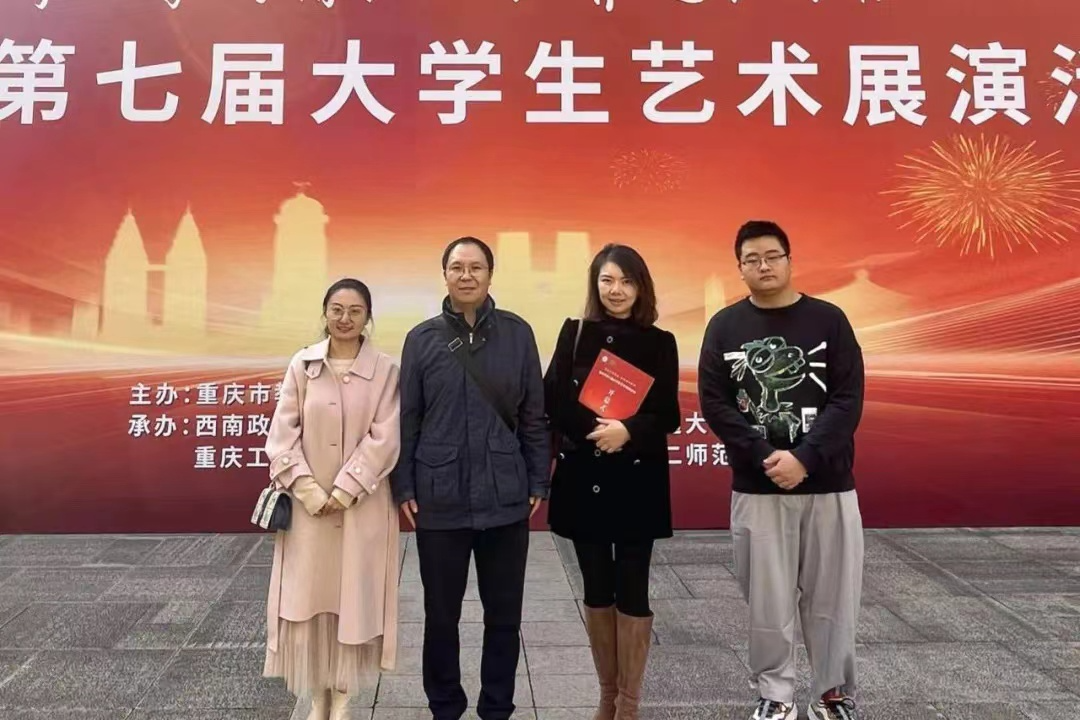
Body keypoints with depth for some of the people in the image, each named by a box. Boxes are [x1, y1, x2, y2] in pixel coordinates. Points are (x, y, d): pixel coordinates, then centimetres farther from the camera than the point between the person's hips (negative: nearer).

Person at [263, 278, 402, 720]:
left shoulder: (385, 371, -3)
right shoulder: (302, 365, 1)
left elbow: (384, 439, -8)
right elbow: (282, 434, -2)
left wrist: (344, 492, -14)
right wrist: (310, 492, -11)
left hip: (363, 507, -1)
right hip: (308, 505, 1)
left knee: (355, 595, 6)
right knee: (309, 596, 7)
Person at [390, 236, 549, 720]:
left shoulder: (517, 333, 1)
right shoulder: (422, 338, 0)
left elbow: (534, 415, 3)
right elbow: (405, 420, 2)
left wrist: (538, 481, 1)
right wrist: (403, 487, 0)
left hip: (506, 499, 1)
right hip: (439, 501, 0)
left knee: (504, 613, 12)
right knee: (441, 614, 12)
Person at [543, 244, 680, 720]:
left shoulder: (660, 343, 1)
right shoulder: (574, 333, 3)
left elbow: (669, 415, -3)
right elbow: (552, 399, -5)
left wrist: (629, 431, -21)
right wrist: (596, 430, -18)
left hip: (638, 481, -1)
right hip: (583, 478, 2)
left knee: (632, 588, 4)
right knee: (596, 588, 11)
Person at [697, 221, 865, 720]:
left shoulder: (828, 320, 1)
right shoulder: (724, 326, 2)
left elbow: (848, 400, -5)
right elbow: (714, 403, -4)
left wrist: (804, 458, -16)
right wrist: (764, 457, -14)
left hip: (829, 486, 0)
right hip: (756, 489, 0)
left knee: (832, 598, 8)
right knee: (767, 599, 6)